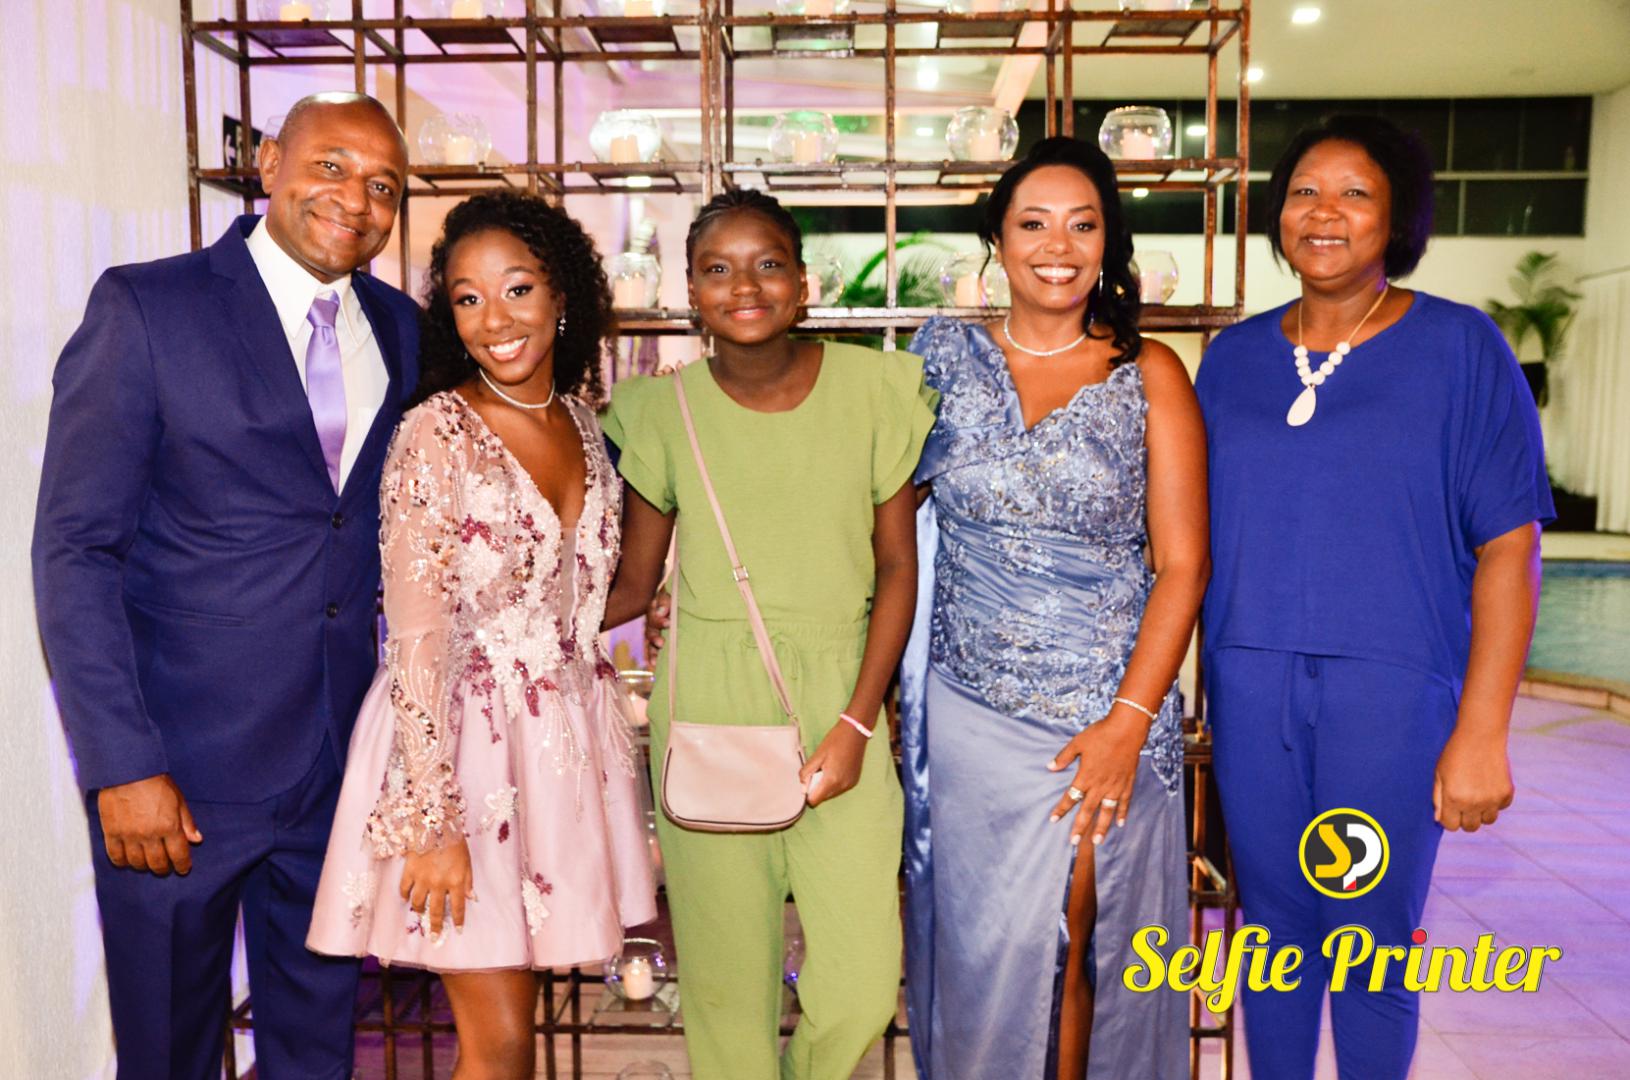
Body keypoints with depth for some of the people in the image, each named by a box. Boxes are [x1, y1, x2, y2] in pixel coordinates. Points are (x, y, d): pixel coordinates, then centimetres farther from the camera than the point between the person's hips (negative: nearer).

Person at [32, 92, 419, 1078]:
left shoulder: (398, 328, 7)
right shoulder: (146, 306, -8)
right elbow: (74, 551, -11)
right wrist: (123, 765, -15)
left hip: (338, 765, 4)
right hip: (178, 770, -4)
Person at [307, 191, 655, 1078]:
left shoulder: (581, 417, 5)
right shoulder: (435, 435, -14)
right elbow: (419, 641, -16)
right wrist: (433, 824, -17)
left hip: (565, 738, 6)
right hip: (462, 743, -5)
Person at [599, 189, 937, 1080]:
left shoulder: (875, 387, 1)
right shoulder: (663, 409, 2)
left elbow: (897, 565, 3)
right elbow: (631, 587, 7)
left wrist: (855, 722, -4)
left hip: (838, 700, 0)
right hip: (706, 707, 0)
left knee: (863, 986, -1)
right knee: (726, 979, 6)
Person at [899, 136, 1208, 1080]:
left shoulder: (1150, 374, -1)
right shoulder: (948, 355, 3)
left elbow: (1182, 562, -4)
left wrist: (1131, 719, -12)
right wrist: (886, 693, -2)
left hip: (1105, 707, -1)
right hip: (969, 707, 2)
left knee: (1075, 940, 8)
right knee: (980, 941, 10)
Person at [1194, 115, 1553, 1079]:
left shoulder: (1461, 346, -3)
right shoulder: (1233, 355, 7)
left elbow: (1509, 546, -6)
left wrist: (1481, 731, -11)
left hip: (1393, 688, -3)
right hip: (1249, 684, 3)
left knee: (1373, 944, 8)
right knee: (1275, 922, 14)